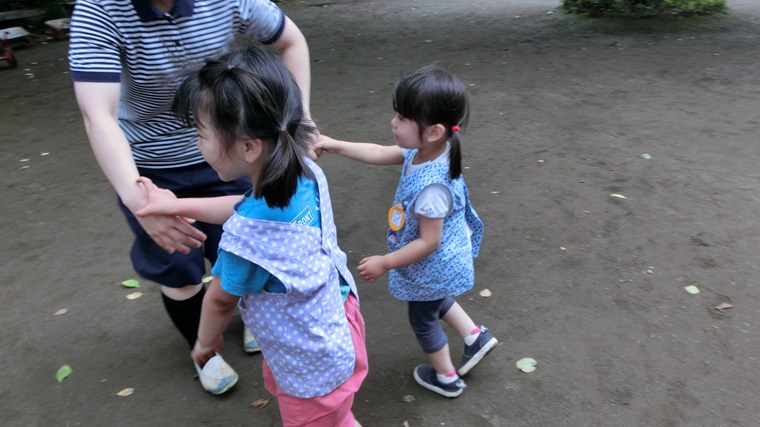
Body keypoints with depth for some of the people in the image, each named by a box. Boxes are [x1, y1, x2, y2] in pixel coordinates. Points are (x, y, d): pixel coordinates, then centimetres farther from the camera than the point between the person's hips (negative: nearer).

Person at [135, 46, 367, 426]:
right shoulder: (307, 174, -18)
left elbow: (220, 300, -15)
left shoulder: (249, 237, -38)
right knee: (277, 383, 34)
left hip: (316, 369, -8)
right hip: (335, 321, 8)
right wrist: (178, 205, 5)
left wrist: (206, 341, 5)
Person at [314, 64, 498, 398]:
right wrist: (334, 145, -8)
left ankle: (446, 377, 44)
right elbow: (379, 154, -3)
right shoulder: (424, 151, -15)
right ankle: (476, 336, 48)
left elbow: (429, 242, -32)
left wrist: (384, 263, -22)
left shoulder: (432, 188, -41)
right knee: (435, 303, 35)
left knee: (423, 319, 20)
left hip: (432, 269, -8)